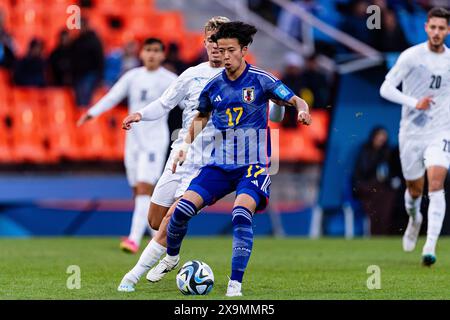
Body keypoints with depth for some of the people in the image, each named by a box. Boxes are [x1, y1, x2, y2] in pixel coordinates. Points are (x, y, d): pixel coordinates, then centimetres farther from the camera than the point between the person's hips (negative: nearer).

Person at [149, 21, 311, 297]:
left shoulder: (261, 80, -7)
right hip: (220, 165, 4)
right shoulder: (213, 86, 5)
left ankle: (235, 284, -23)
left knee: (241, 214, -29)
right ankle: (171, 258, 19)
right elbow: (202, 116, 23)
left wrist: (302, 111, -27)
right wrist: (187, 145, 12)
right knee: (183, 209, -11)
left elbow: (296, 101, -4)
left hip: (254, 165, -4)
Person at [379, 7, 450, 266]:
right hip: (411, 131, 0)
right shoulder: (411, 56, -7)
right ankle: (414, 219, 46)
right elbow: (386, 89, -10)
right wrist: (414, 103, -22)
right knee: (415, 189, 9)